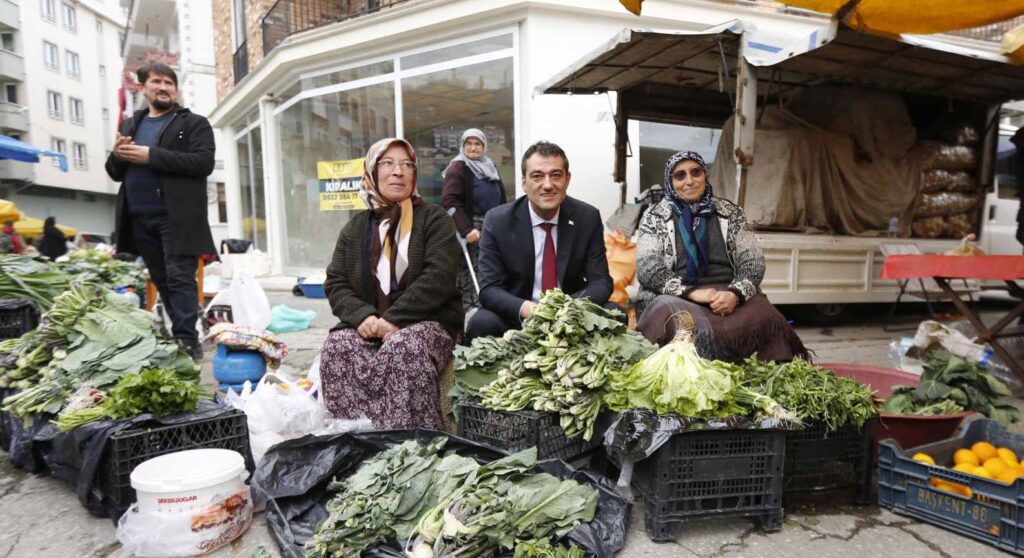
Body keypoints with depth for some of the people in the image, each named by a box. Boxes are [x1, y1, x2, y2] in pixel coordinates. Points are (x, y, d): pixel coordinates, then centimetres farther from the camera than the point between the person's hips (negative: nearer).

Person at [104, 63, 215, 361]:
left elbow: (204, 162, -13)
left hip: (176, 216, -6)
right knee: (161, 281, 10)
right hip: (140, 218, 6)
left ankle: (187, 342, -8)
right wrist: (117, 155, -2)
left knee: (179, 278, -10)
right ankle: (179, 336, 19)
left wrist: (151, 155, -17)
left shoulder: (194, 123, 3)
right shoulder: (130, 124, 21)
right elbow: (115, 172, 21)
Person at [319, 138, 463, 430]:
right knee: (337, 347, -26)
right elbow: (335, 282, 10)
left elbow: (438, 276, -10)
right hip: (368, 324, 4)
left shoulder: (434, 219, 4)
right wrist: (363, 316, -11)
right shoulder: (356, 226, 17)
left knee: (403, 348, -35)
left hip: (425, 321, -3)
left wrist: (394, 319, -19)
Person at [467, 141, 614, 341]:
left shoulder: (588, 217, -5)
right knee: (482, 323, -30)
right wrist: (525, 308, -33)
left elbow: (601, 281, -5)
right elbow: (489, 289, -12)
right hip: (517, 317, -1)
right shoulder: (497, 220, -9)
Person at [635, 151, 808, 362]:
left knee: (764, 316, -28)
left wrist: (736, 293, -16)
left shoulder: (730, 212, 13)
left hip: (728, 295, 2)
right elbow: (647, 269, -4)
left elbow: (753, 261, 5)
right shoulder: (655, 217, 6)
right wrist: (691, 292, -19)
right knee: (668, 312, -36)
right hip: (678, 298, -2)